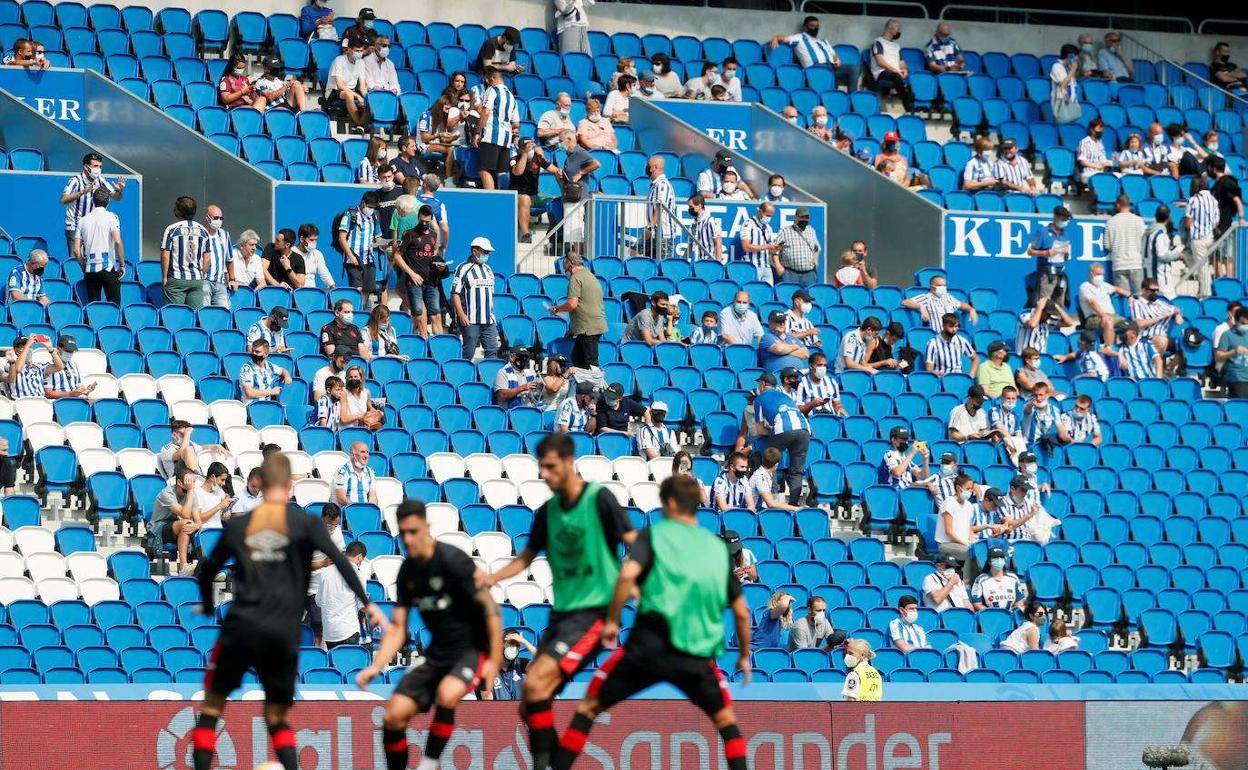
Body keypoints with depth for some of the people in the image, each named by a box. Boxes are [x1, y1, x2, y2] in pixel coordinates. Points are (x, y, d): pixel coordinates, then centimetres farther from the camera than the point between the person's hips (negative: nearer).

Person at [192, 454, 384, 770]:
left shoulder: (238, 525, 9)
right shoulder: (305, 523, 3)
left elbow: (207, 570, 18)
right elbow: (338, 560, -9)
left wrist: (208, 607, 36)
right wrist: (366, 603, -9)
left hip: (240, 626, 0)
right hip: (284, 634, 0)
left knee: (212, 706, 12)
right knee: (277, 718, 12)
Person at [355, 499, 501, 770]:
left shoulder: (452, 560, -17)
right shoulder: (408, 571, 4)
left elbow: (490, 608, -16)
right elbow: (397, 629, 8)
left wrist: (495, 661, -20)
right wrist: (376, 667, -7)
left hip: (472, 651, -7)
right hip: (438, 654, 7)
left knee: (447, 693, -36)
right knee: (393, 714, -8)